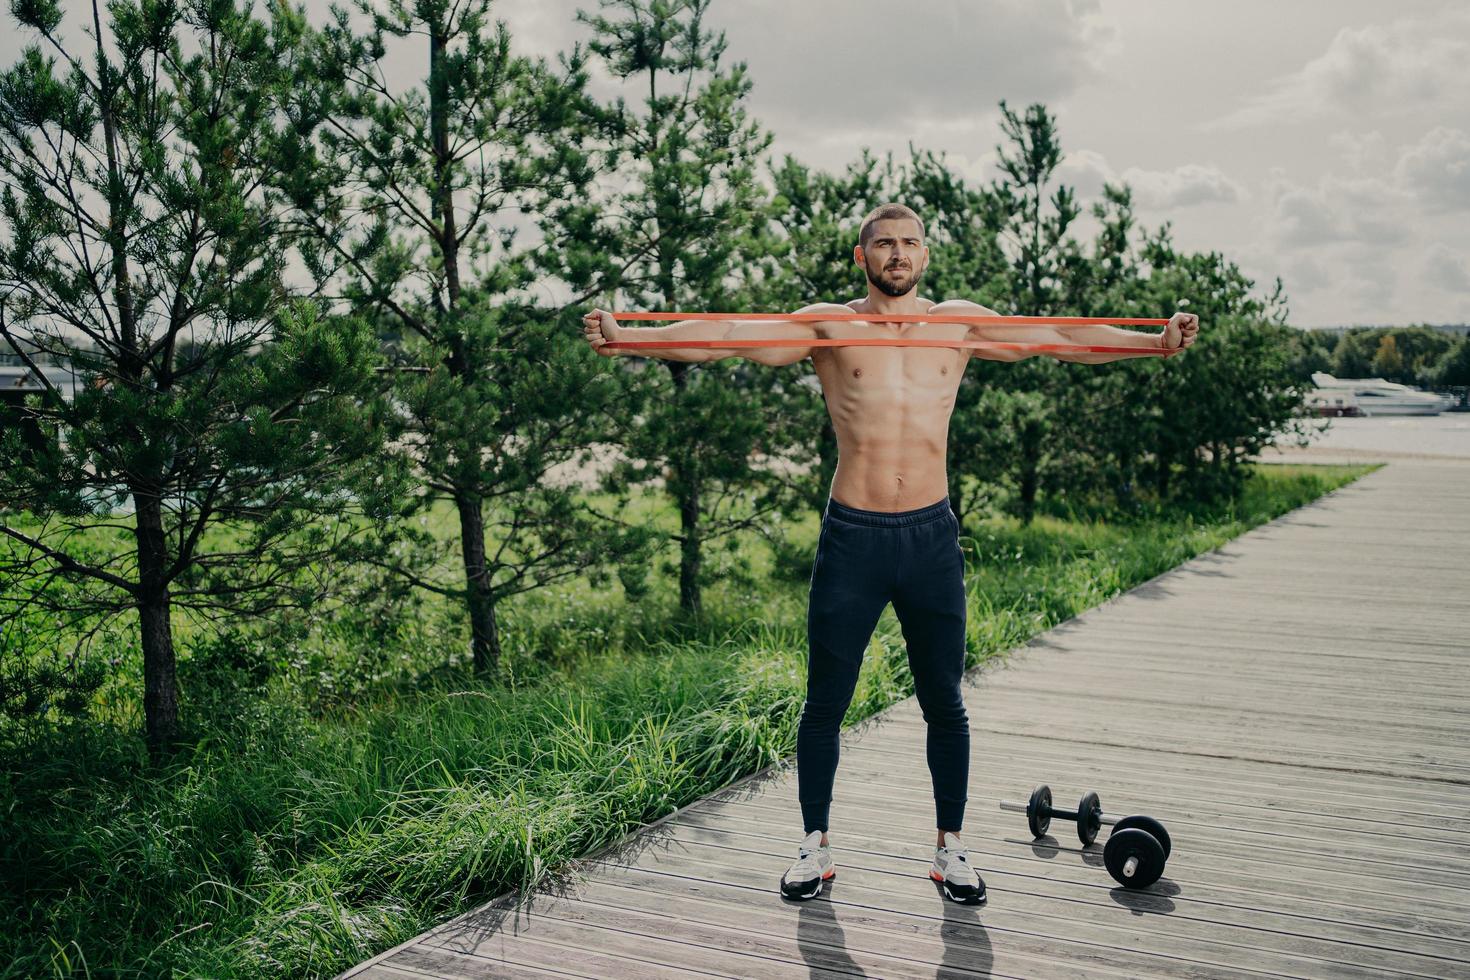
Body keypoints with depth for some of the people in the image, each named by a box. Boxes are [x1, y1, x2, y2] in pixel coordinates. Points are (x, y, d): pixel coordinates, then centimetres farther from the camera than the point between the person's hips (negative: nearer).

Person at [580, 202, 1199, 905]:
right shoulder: (828, 324, 1)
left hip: (931, 536, 2)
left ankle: (950, 849, 25)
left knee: (944, 705, 10)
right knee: (824, 706, 6)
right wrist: (622, 336, -19)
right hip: (852, 537, -1)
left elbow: (1062, 340, 6)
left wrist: (1157, 342, -5)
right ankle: (815, 847, 22)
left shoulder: (957, 323, 8)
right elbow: (727, 336, -8)